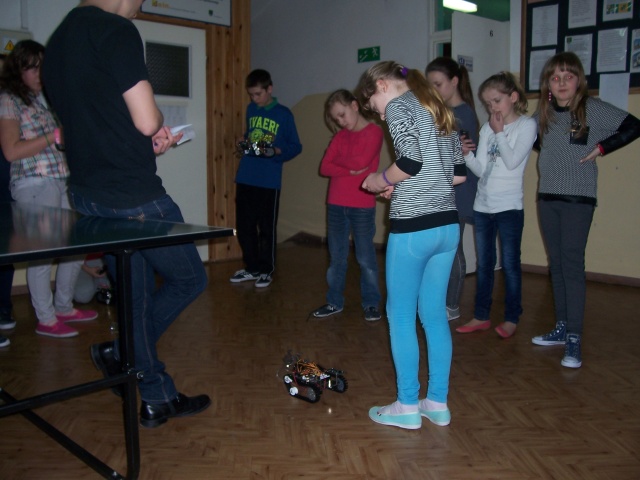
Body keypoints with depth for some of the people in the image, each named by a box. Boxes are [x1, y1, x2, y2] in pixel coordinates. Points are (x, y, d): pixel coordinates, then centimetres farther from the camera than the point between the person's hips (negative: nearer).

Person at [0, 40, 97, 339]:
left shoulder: (47, 98, 18)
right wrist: (53, 136, -14)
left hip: (63, 180, 7)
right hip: (34, 184, -7)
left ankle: (64, 307, 26)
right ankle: (46, 319, 8)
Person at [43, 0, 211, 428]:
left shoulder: (57, 42, 15)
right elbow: (146, 120, -19)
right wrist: (158, 122, 4)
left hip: (88, 195, 9)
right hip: (133, 195, -9)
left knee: (136, 296, 16)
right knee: (189, 279, 11)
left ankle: (159, 399, 27)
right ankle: (121, 354, 16)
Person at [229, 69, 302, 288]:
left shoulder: (284, 114, -2)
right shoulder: (250, 110, 12)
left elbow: (295, 146, 0)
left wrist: (277, 151, -18)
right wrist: (243, 141, 4)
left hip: (269, 181, -5)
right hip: (244, 178, 5)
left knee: (267, 228, 3)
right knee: (244, 226, 9)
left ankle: (266, 271, 17)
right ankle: (251, 268, 24)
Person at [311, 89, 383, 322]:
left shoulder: (374, 131, -4)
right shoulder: (340, 136, 11)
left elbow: (361, 161, -19)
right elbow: (324, 168, 1)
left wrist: (337, 160, -1)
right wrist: (350, 170, -13)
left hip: (362, 206, -5)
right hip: (336, 205, 5)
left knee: (365, 257, 3)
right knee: (336, 257, 11)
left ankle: (371, 303, 14)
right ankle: (335, 302, 21)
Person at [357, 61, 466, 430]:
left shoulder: (398, 106, -5)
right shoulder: (439, 109, 18)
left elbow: (411, 161, -21)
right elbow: (459, 173, 16)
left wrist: (382, 180, -2)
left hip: (413, 228, -8)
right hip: (448, 226, 8)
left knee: (401, 315, 6)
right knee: (435, 314, 14)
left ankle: (407, 406, 15)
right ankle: (438, 403, 23)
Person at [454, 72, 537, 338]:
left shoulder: (527, 125, -4)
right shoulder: (487, 128, 8)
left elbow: (512, 161, -15)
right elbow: (481, 169, 3)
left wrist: (499, 132, -10)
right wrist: (466, 153, -14)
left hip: (509, 206, -5)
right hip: (482, 205, 5)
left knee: (510, 264, 3)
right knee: (483, 264, 12)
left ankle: (512, 318, 16)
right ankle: (481, 316, 23)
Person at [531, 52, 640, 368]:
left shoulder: (592, 108, -7)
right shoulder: (544, 113, 8)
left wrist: (601, 148, -10)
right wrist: (550, 153, 5)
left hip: (578, 198, -6)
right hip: (547, 196, 6)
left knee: (572, 263, -10)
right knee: (556, 264, 11)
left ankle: (574, 338, -5)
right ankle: (562, 327, 21)